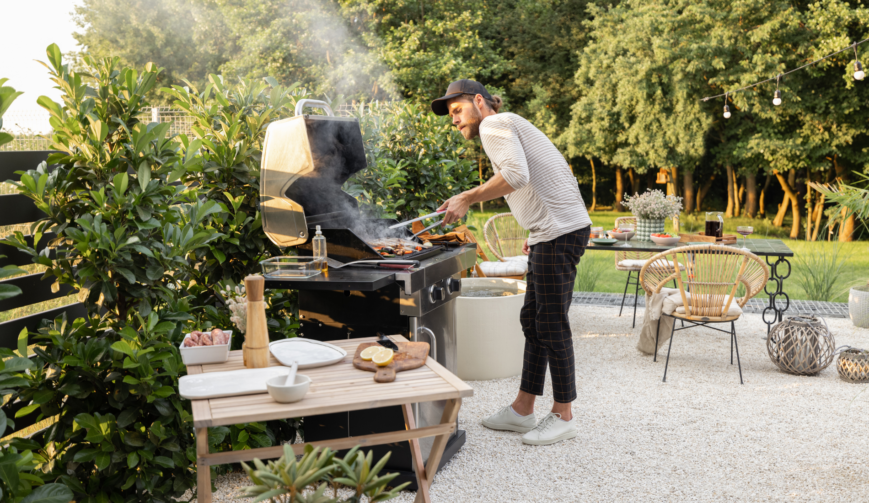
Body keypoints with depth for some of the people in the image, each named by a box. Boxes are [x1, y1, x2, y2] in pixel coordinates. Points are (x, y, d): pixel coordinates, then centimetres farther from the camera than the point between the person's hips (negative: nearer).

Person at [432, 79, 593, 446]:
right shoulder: (511, 128, 26)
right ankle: (523, 409, 20)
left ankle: (563, 416, 7)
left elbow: (515, 174, -23)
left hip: (560, 232, -11)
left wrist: (467, 198, -16)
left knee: (551, 325, -4)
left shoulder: (494, 124, -5)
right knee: (532, 321, 12)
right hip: (553, 233, 11)